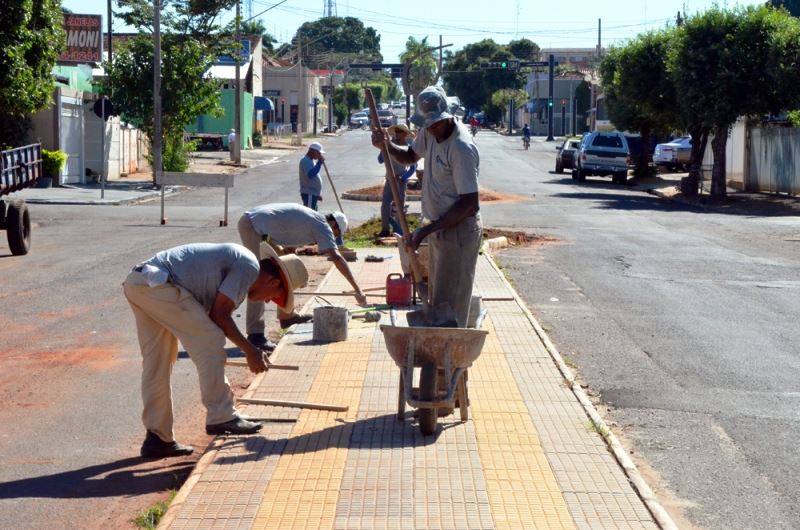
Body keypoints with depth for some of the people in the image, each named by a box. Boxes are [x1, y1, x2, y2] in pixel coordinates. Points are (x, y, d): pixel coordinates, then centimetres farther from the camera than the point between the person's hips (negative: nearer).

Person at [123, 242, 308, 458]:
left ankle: (158, 439, 18)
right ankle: (221, 416, 1)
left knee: (156, 365, 14)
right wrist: (249, 349, 4)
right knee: (210, 341, -4)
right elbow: (219, 315, -6)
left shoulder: (236, 259, 26)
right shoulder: (250, 267, -3)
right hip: (158, 285, -10)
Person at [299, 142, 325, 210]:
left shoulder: (310, 161, 17)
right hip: (308, 194, -10)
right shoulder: (305, 161, -15)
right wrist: (319, 163, -28)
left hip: (313, 193, 10)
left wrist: (318, 193, 24)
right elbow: (310, 175, -31)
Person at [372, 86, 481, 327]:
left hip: (458, 231, -9)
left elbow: (469, 205, -26)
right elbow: (410, 156, 23)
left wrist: (426, 229, -26)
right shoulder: (430, 132, 0)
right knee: (435, 300, 20)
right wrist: (386, 146, 1)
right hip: (439, 228, 9)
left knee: (449, 307, -5)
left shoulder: (461, 148, -26)